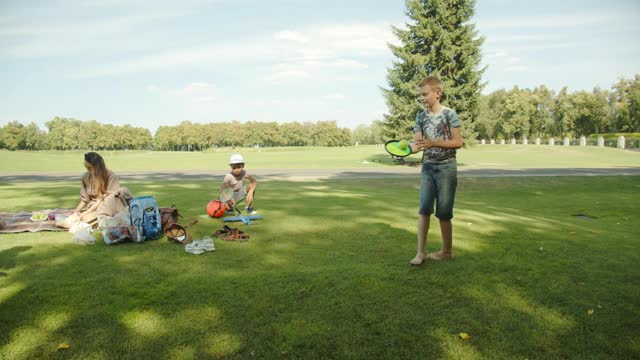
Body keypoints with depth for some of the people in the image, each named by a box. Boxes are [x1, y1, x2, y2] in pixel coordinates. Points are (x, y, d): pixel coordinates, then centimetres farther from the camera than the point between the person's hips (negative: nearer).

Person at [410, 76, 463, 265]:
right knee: (424, 208, -3)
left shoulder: (449, 114, -8)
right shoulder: (420, 117, 5)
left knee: (444, 212, 2)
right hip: (427, 167, 4)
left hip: (446, 168, -4)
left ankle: (446, 251, 18)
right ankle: (421, 251, 3)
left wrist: (434, 142, -22)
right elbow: (417, 142, -1)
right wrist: (408, 149, -23)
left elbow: (458, 142, -10)